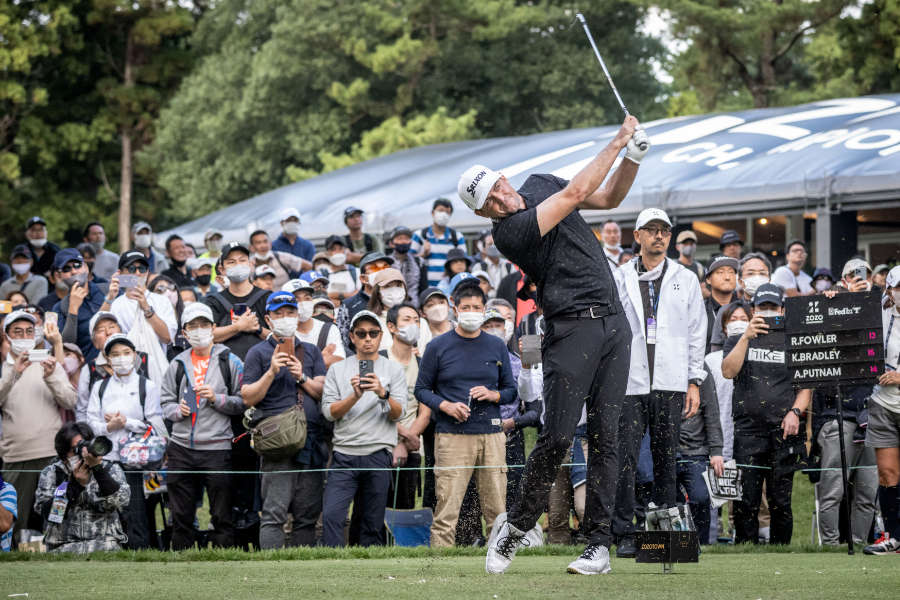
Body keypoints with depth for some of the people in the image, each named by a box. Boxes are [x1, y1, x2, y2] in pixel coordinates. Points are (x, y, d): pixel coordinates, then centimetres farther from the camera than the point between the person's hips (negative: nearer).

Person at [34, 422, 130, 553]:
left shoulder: (111, 469, 9)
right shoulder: (51, 473, 10)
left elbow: (121, 501, -10)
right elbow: (46, 511, -5)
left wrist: (97, 468, -17)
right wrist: (76, 484, -15)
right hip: (63, 546, -1)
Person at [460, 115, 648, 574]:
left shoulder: (540, 185, 12)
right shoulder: (508, 232, -14)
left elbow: (609, 197, 22)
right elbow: (576, 193, -18)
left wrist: (633, 156, 4)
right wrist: (617, 141, -11)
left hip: (614, 323, 6)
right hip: (572, 328, -6)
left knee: (604, 437, 0)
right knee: (558, 435, -15)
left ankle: (599, 542, 1)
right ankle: (515, 528, 3)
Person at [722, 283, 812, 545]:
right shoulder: (737, 341, 15)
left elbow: (806, 385, 11)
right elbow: (728, 371, -4)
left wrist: (795, 411, -7)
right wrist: (747, 337, -11)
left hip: (783, 429, 0)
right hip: (748, 428, 0)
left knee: (780, 500, -1)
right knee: (746, 498, -6)